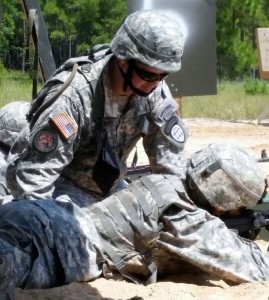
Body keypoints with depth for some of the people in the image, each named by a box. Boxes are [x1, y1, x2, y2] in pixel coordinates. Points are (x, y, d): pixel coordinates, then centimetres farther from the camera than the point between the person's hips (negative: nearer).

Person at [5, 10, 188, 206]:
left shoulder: (155, 90, -16)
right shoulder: (73, 94, -34)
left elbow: (170, 160, -5)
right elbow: (33, 175, -33)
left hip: (108, 185, 6)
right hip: (62, 186, -6)